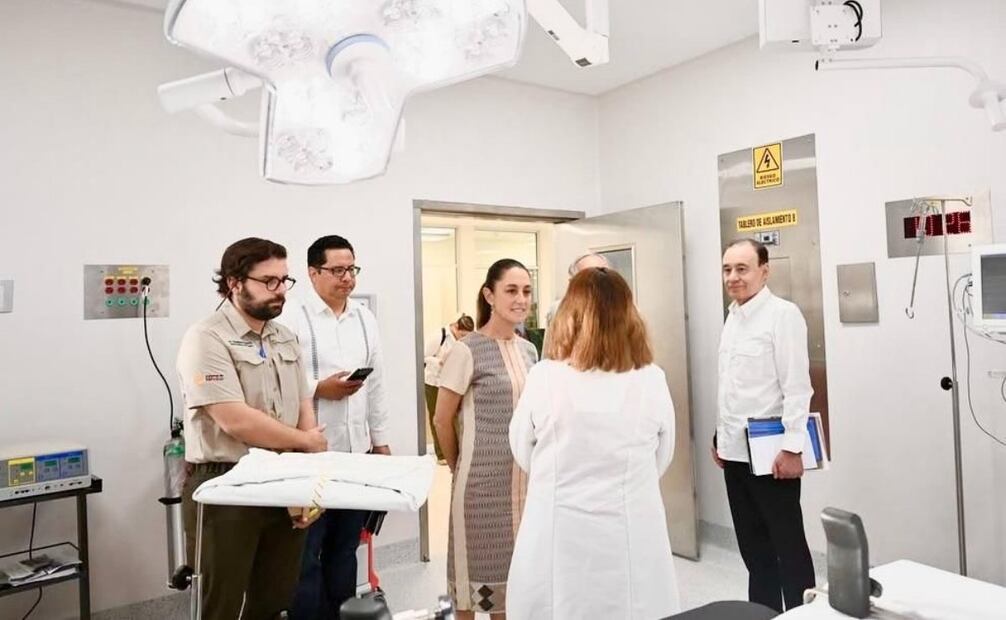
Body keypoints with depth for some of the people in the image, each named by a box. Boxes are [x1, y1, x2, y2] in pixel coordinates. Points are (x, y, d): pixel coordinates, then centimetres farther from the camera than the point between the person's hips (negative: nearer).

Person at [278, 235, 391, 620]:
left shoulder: (365, 318, 10)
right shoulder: (292, 319, -9)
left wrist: (381, 440, 13)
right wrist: (319, 388, -19)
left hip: (356, 452, 6)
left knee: (344, 549, 17)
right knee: (305, 554, 6)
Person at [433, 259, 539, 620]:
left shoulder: (529, 350, 6)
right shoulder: (467, 351, -13)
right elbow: (442, 420, -7)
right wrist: (458, 468, 3)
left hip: (525, 476, 6)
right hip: (484, 479, -5)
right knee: (482, 560, 9)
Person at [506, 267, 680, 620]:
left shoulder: (544, 378, -12)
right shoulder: (652, 381, -9)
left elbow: (523, 456, 3)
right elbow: (661, 461, 6)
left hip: (560, 540, -1)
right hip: (632, 539, 1)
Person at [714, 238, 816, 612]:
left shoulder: (783, 314, -12)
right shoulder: (732, 316, 11)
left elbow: (797, 386, -16)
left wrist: (792, 447, -20)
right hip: (735, 450, 8)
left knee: (788, 546, 6)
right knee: (752, 545, 16)